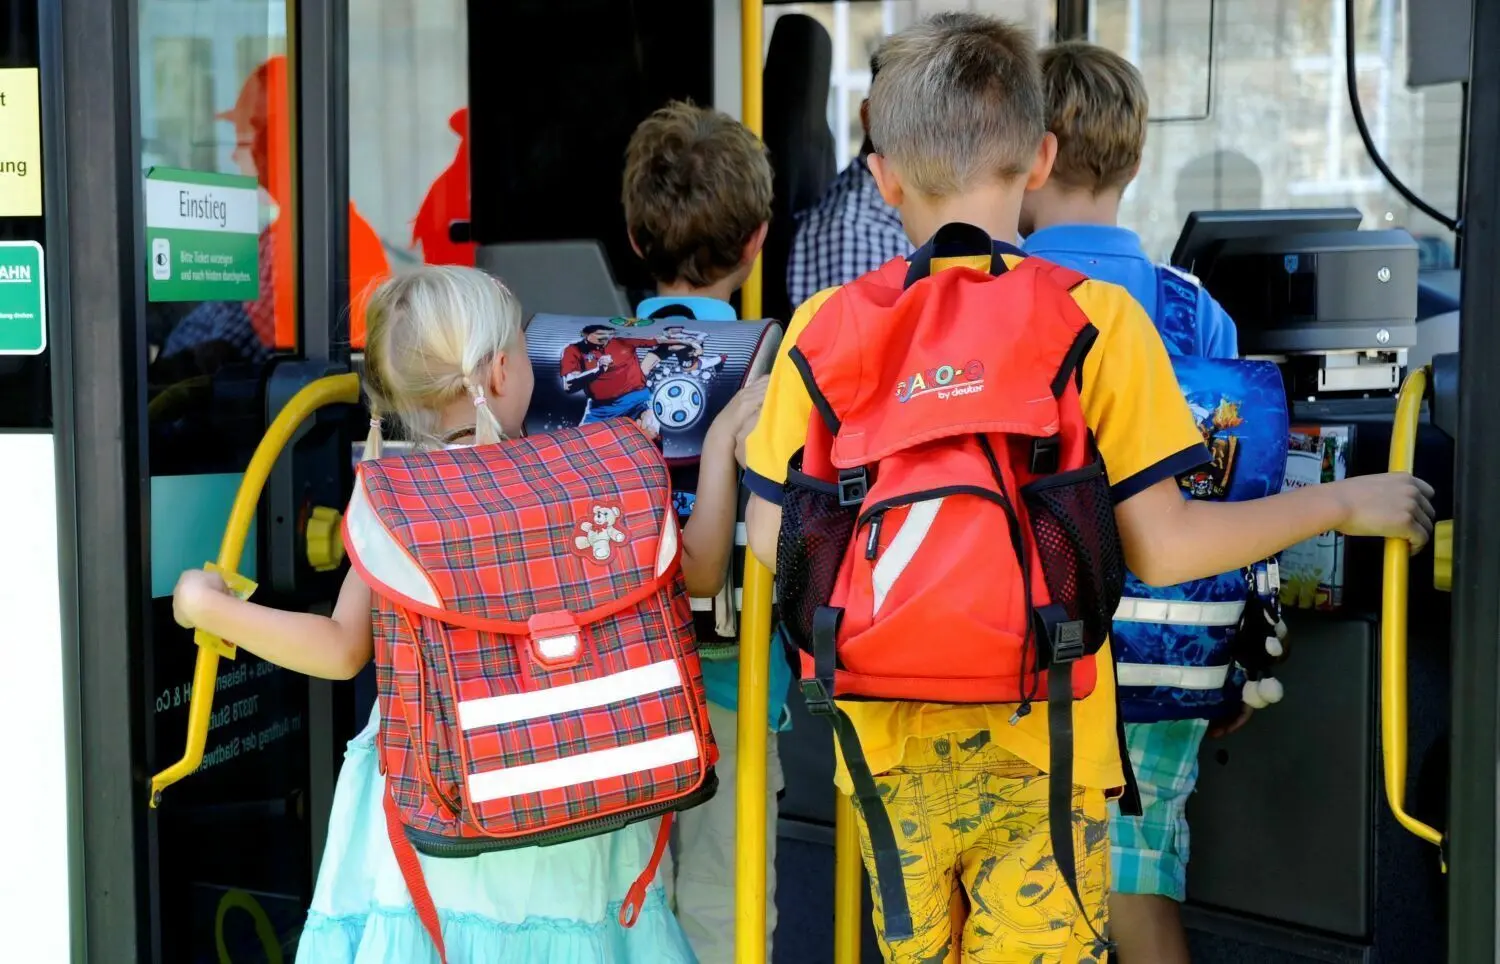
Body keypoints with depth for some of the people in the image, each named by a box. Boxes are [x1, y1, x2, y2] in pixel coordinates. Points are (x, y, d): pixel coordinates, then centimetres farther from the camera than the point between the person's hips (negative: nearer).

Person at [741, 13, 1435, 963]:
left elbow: (774, 539, 0)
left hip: (889, 746, 2)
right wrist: (1344, 504, 4)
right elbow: (1160, 547, -10)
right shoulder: (1096, 318, -10)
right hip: (1039, 748, -2)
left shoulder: (824, 329, -4)